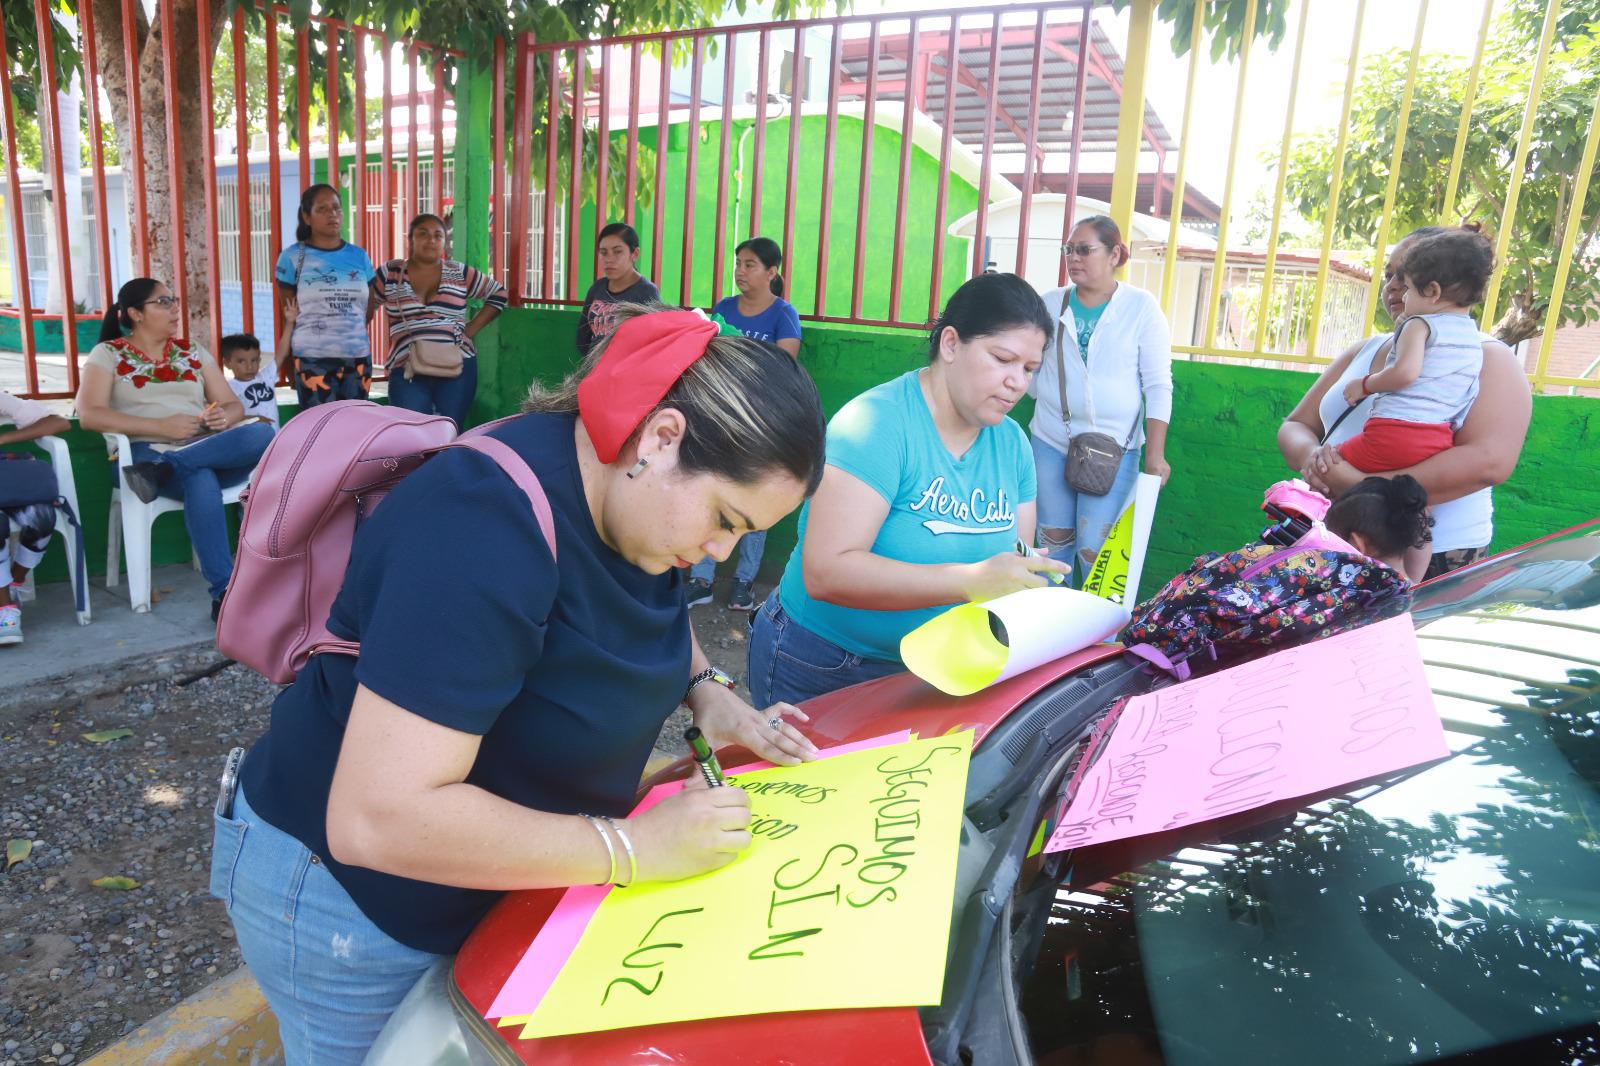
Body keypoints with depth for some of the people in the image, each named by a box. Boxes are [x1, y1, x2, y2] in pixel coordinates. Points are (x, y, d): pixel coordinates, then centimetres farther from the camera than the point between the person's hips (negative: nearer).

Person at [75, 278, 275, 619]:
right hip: (145, 451, -4)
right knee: (200, 479, -39)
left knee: (262, 434, -28)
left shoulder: (193, 353, 21)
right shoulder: (108, 354, 9)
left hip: (212, 450, 4)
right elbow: (89, 415, -5)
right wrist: (161, 427, -17)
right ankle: (225, 592, -41)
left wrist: (223, 417, -8)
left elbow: (235, 407, 18)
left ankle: (162, 470, -34)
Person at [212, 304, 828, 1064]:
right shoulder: (488, 529, -36)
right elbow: (378, 820, -38)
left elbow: (645, 610, 14)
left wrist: (707, 693, -6)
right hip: (351, 897, -7)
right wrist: (635, 847, -32)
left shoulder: (622, 491, -10)